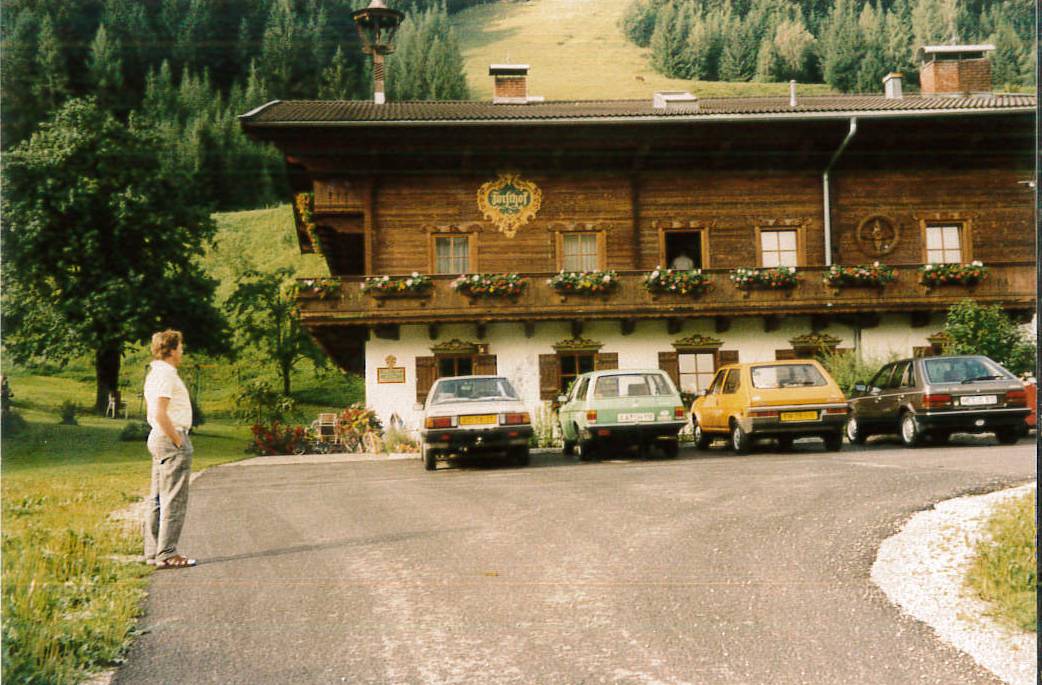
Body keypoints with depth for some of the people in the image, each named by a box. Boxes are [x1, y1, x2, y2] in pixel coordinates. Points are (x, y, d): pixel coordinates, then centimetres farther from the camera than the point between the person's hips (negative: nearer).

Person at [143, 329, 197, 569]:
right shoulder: (166, 375, -16)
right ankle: (167, 554, -7)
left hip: (158, 439, 11)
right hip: (172, 439, -11)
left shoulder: (153, 374, 17)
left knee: (158, 499, 13)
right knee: (174, 500, -8)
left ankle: (153, 552, 17)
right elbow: (160, 414, -24)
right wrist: (178, 441, -16)